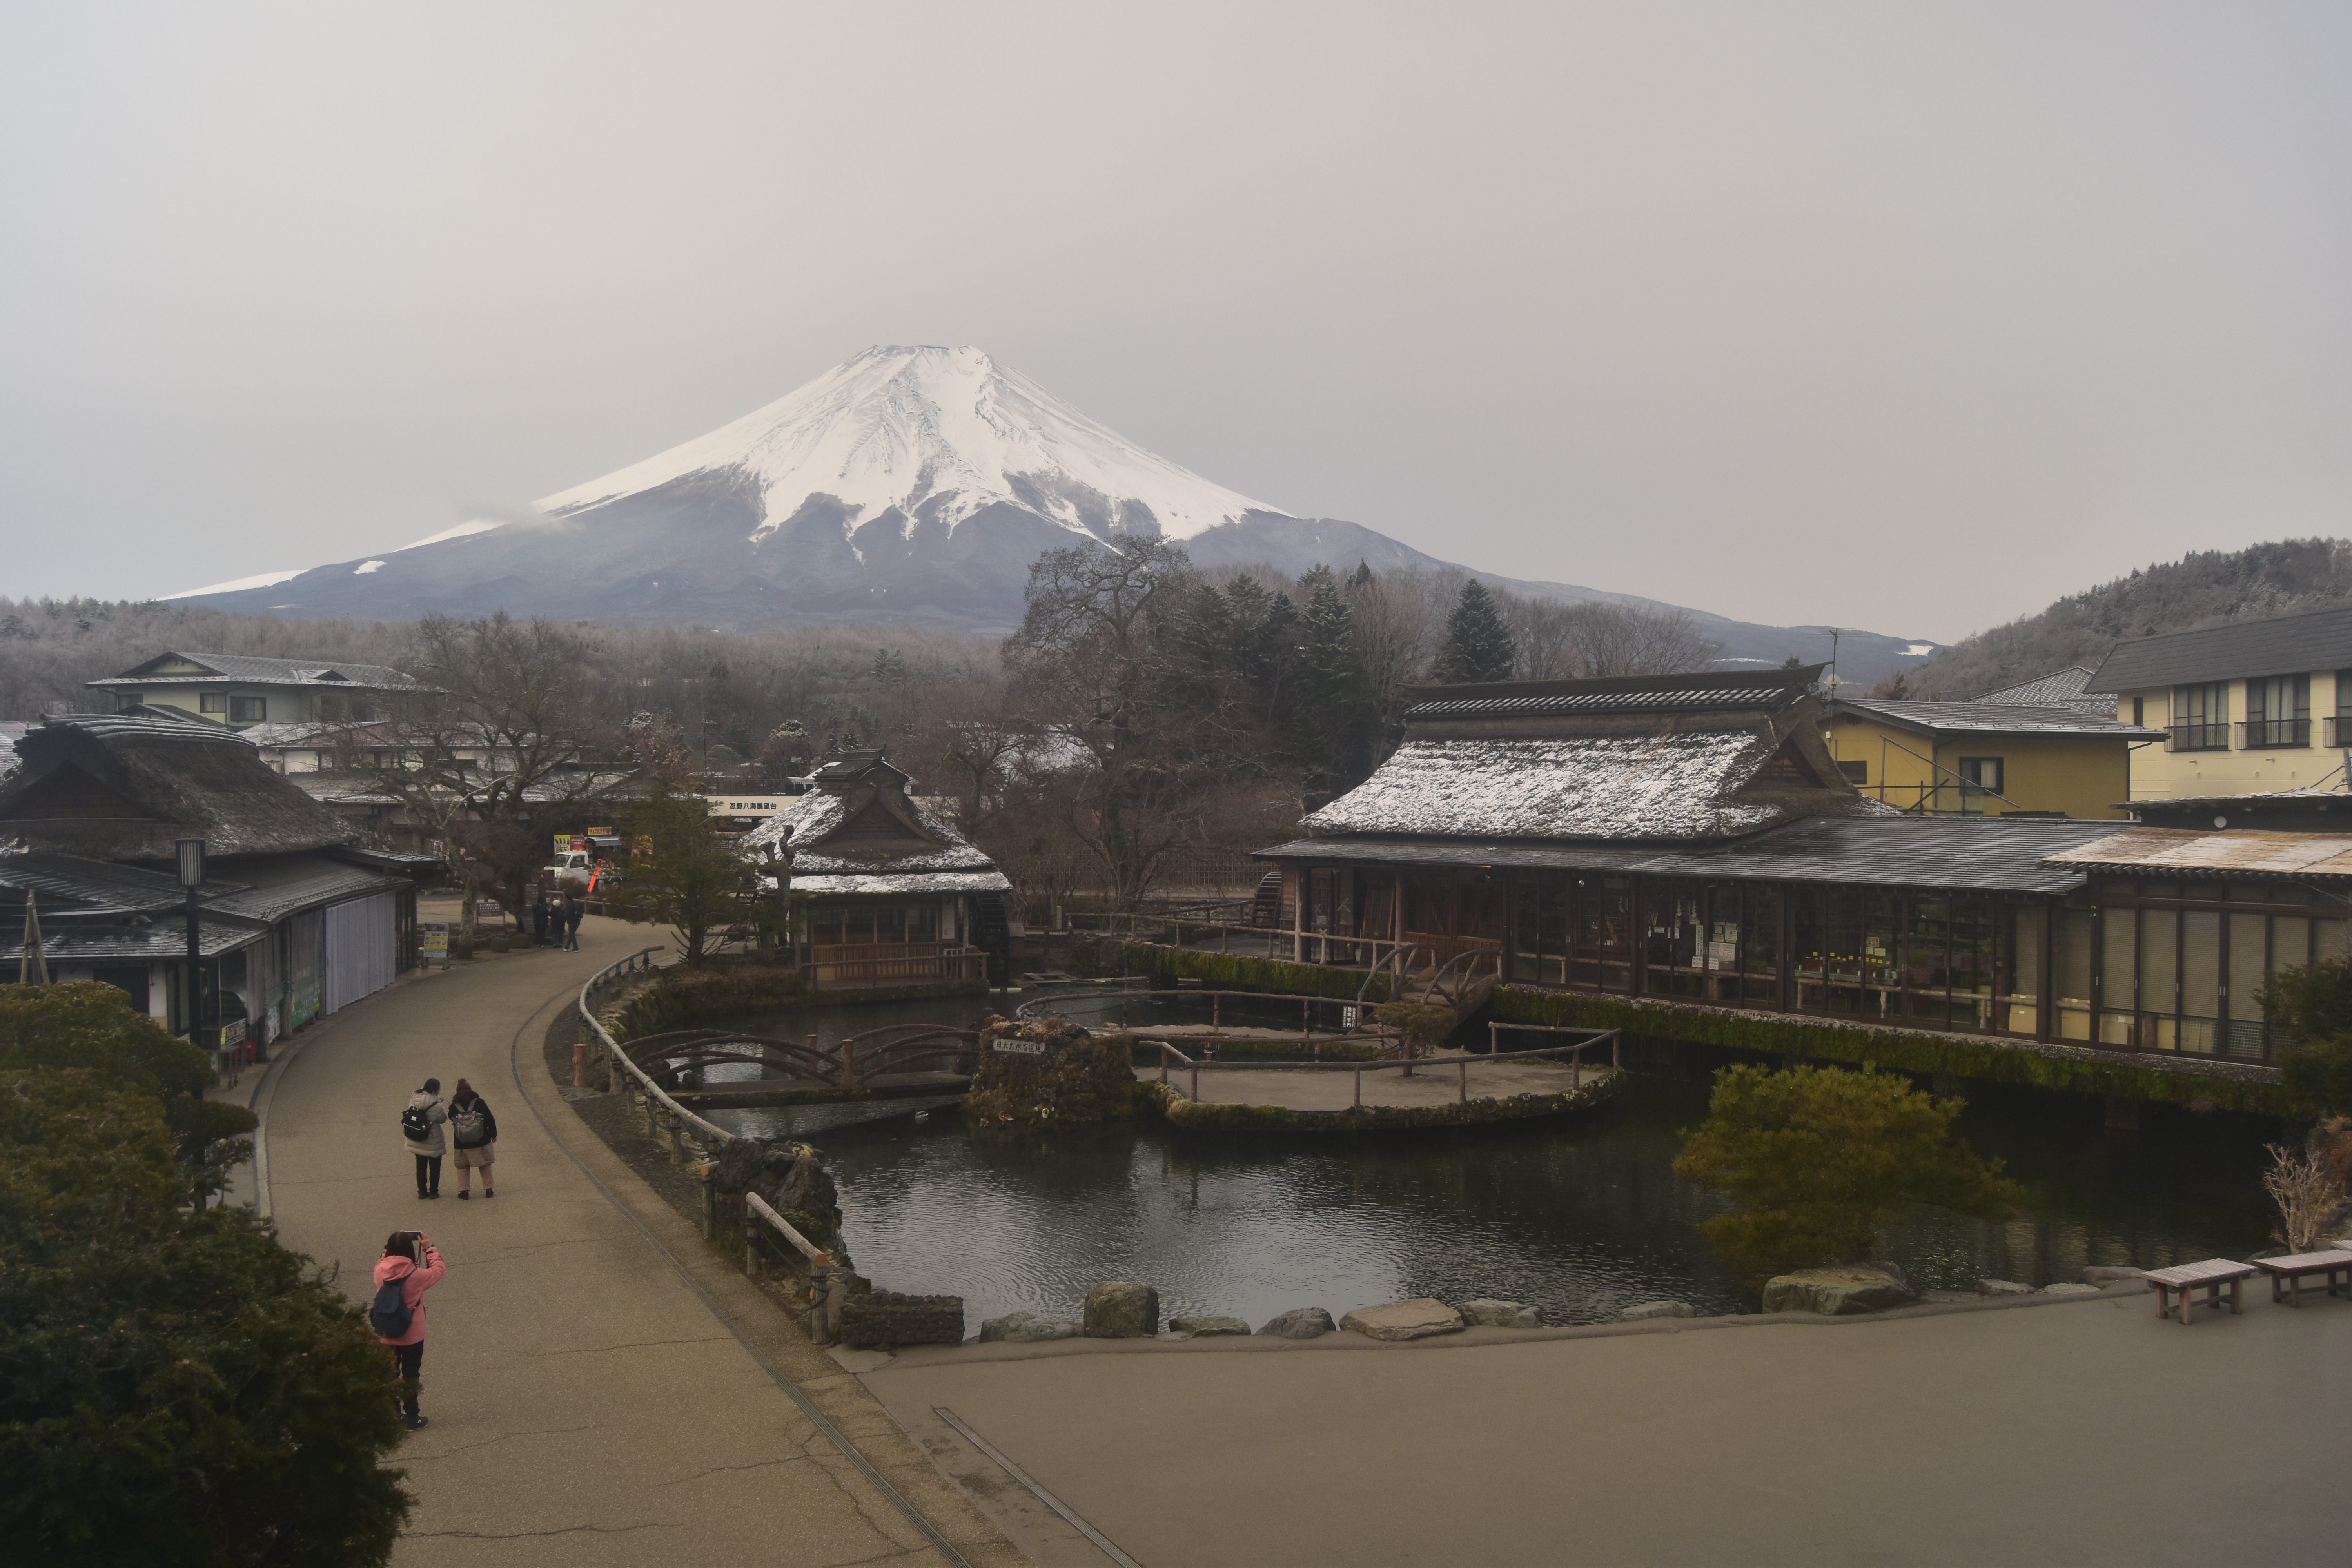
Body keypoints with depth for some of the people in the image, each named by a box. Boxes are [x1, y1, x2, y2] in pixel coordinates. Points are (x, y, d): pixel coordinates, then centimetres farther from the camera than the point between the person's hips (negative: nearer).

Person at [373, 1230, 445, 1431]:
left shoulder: (380, 1272, -14)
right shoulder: (416, 1275, -22)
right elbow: (439, 1269, -4)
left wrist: (392, 1246, 7)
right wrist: (429, 1248, 2)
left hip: (386, 1337, 3)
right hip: (412, 1337, -3)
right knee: (411, 1376, 11)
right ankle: (411, 1418, 17)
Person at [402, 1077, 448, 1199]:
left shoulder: (414, 1098, -12)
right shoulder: (436, 1106, -27)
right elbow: (442, 1119, -12)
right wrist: (445, 1111, 7)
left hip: (416, 1141, 5)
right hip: (433, 1142, -5)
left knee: (421, 1166, 19)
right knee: (434, 1166, 14)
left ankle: (422, 1191, 25)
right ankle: (434, 1192, 21)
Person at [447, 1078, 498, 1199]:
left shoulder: (453, 1108, -11)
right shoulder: (480, 1103, -12)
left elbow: (452, 1121, 6)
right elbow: (490, 1120, -7)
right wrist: (494, 1134, 6)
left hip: (462, 1145, 0)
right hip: (482, 1142, 0)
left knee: (463, 1167, 17)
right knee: (485, 1166, 16)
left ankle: (464, 1190, 12)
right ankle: (488, 1189, 16)